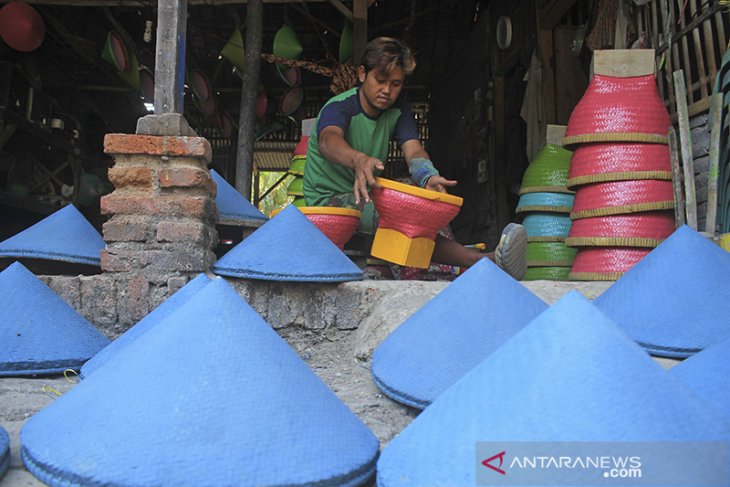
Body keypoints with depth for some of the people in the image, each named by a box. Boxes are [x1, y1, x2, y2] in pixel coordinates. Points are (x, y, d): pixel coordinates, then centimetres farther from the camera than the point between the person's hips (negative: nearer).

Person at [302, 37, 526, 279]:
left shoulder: (397, 109, 3)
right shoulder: (339, 107, -15)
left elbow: (413, 150, -15)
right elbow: (328, 140, -40)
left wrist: (428, 177, -40)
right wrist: (359, 160, -64)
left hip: (368, 195, 7)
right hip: (328, 199, -7)